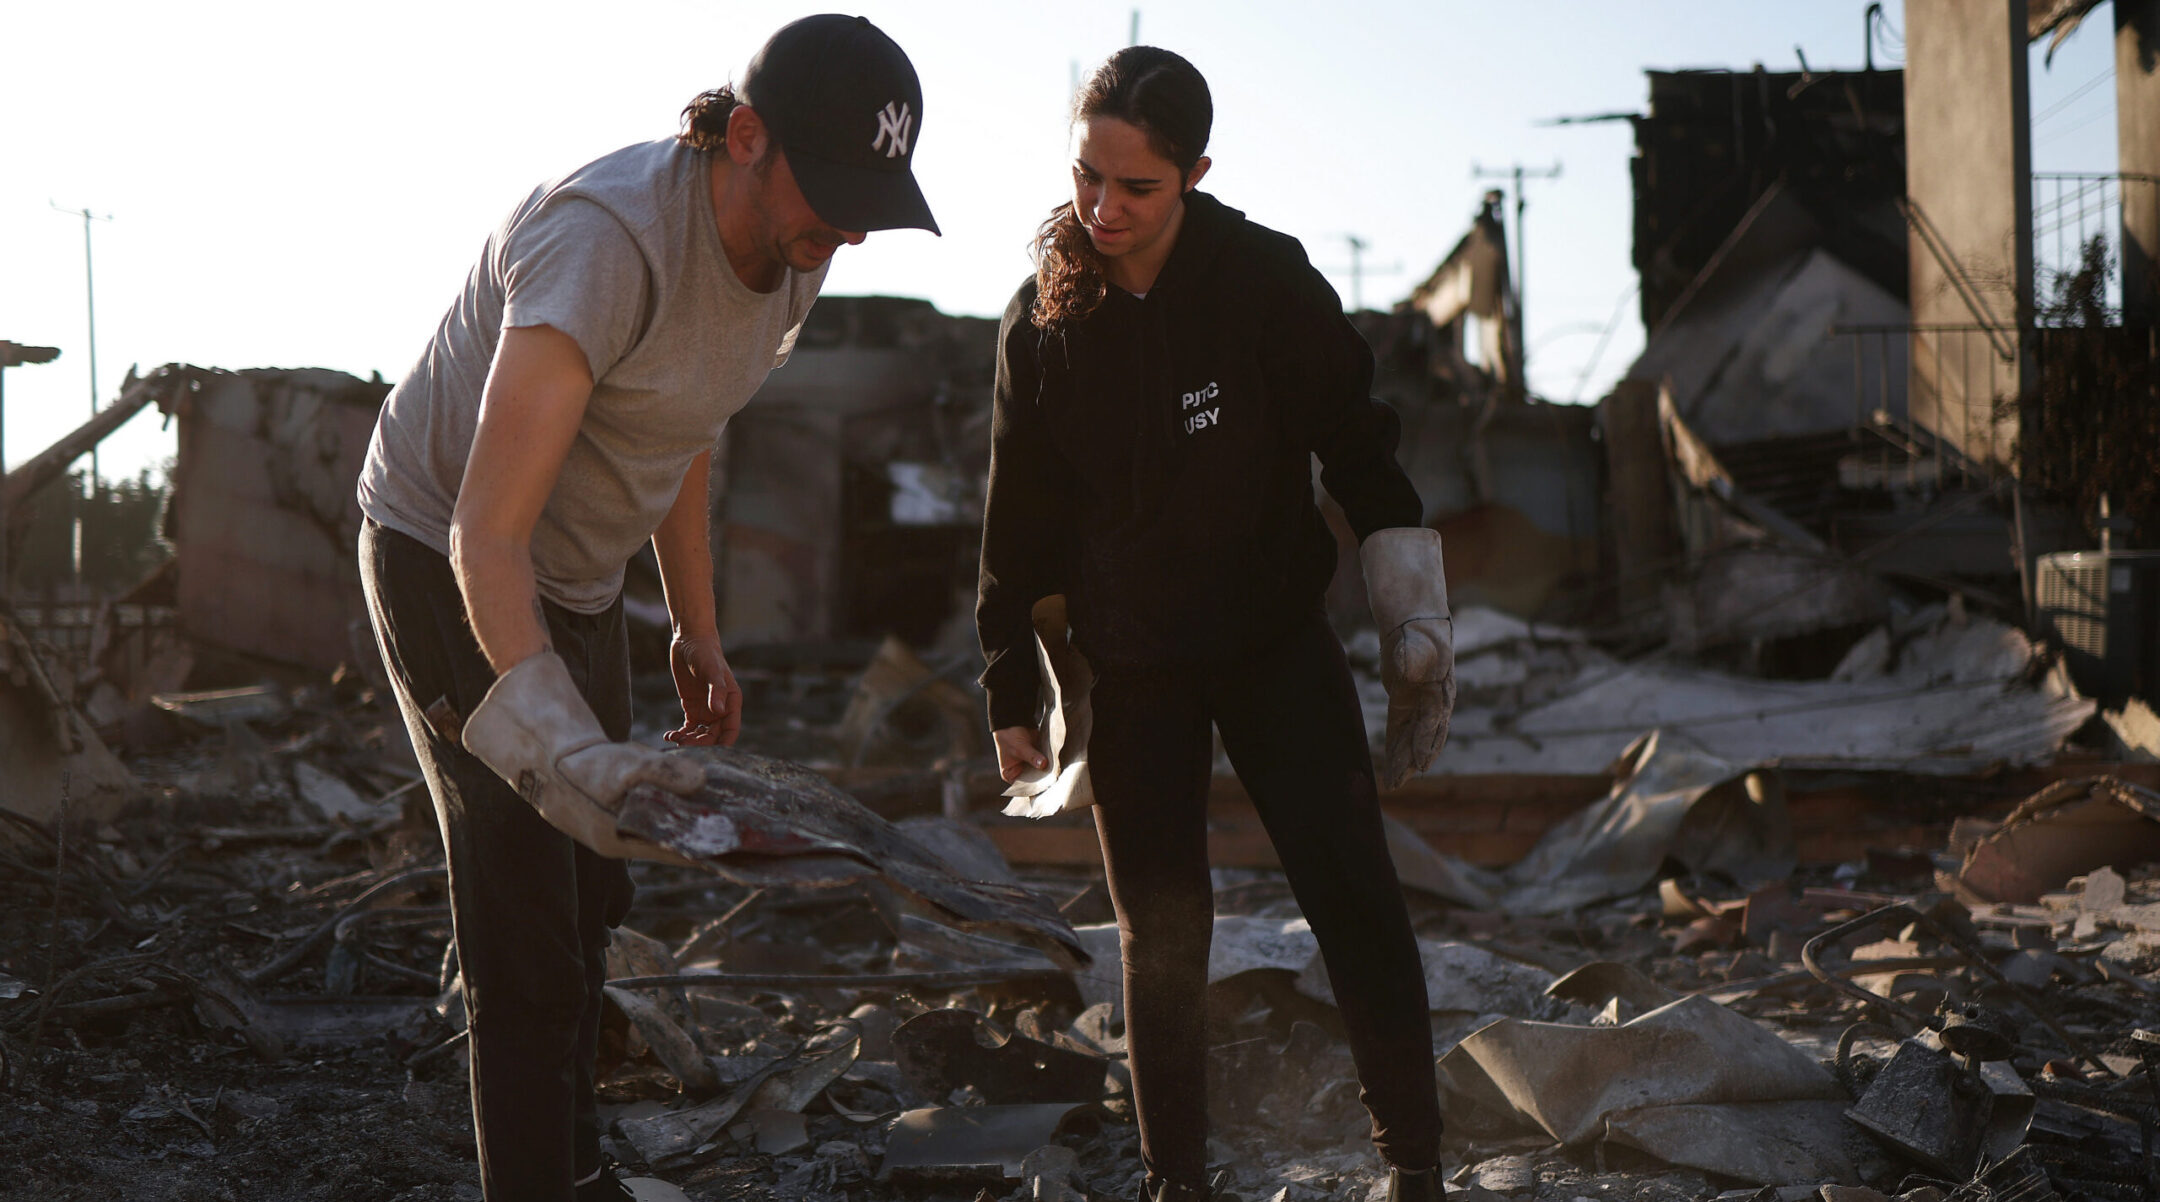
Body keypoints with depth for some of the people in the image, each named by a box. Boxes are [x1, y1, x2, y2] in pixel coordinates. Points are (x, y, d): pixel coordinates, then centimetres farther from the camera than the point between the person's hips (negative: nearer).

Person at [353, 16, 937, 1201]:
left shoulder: (794, 250, -9)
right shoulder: (607, 238, -37)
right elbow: (487, 530, -41)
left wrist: (696, 630, 14)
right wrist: (556, 743, -52)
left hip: (578, 573, 8)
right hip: (446, 565, -8)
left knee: (590, 889, 19)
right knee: (526, 921, -11)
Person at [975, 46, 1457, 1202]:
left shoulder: (1267, 281, -12)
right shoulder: (1044, 319, -5)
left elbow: (1359, 449, -4)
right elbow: (1021, 518, 4)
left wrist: (1412, 623, -7)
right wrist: (1011, 687, 6)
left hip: (1277, 640, -2)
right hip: (1132, 667, 2)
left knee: (1355, 897, -10)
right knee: (1161, 931, 5)